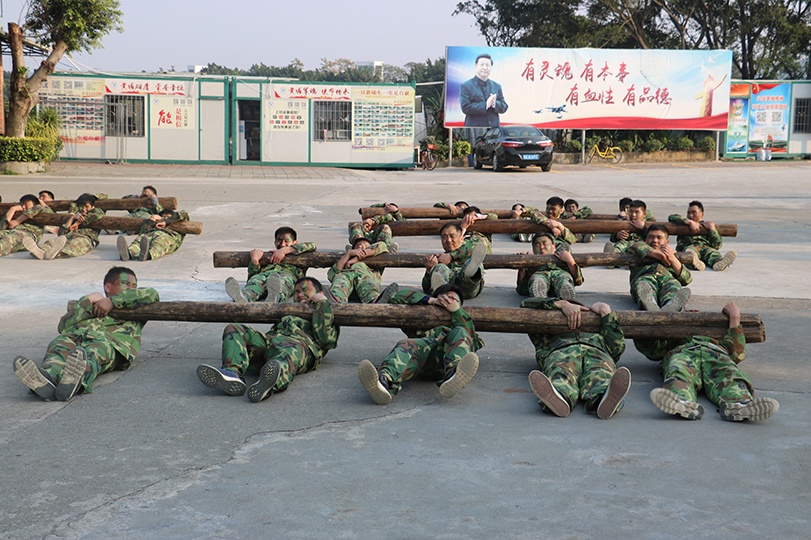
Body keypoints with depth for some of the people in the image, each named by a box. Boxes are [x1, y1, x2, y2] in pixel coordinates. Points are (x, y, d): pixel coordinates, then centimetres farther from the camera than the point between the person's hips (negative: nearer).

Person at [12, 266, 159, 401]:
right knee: (60, 344, -34)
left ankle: (76, 381, -72)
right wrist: (88, 300, 13)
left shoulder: (134, 309, 40)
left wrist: (113, 301, 13)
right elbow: (63, 325, 20)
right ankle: (47, 376, -67)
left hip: (110, 340, -2)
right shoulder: (86, 310, 42)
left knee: (98, 349, -39)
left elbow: (152, 295, 17)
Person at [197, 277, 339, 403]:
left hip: (300, 342, -6)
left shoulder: (329, 319, 31)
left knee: (291, 352, -42)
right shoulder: (288, 315, 46)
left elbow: (326, 339, 7)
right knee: (233, 330, -19)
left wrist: (322, 302, 12)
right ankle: (232, 373, -46)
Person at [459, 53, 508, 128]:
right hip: (474, 129, -5)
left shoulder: (497, 86, 15)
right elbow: (465, 107, -12)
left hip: (494, 128, 5)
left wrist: (495, 104, -12)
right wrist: (485, 105, -18)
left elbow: (504, 108, 11)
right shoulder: (466, 86, 0)